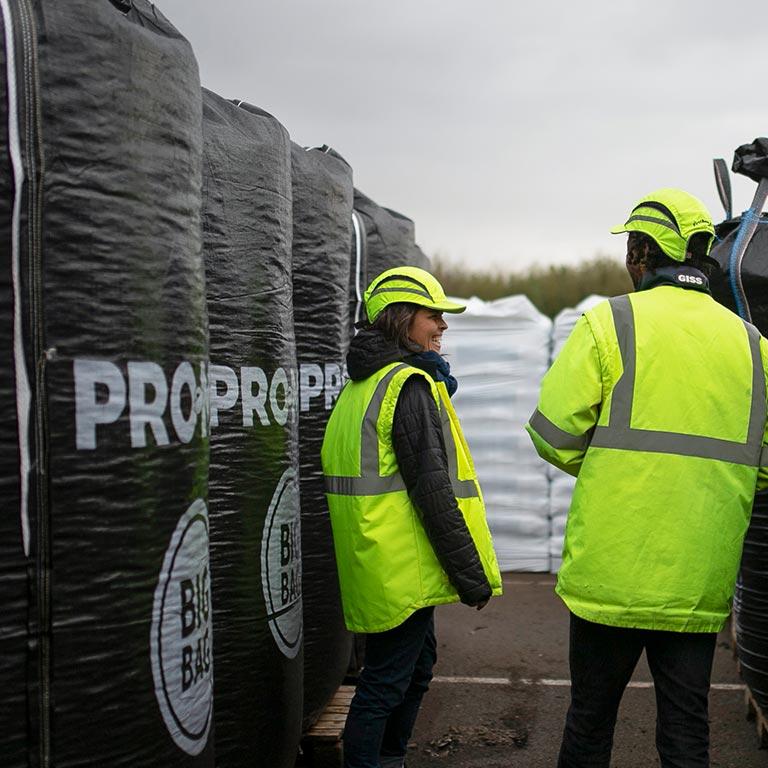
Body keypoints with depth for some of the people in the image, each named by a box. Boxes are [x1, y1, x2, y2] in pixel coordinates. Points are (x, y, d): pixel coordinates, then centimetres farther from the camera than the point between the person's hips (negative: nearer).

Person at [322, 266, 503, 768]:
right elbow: (431, 487, -22)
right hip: (403, 566, -10)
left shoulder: (364, 383, 14)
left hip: (382, 562, 10)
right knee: (387, 680, -1)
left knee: (417, 662, 22)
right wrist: (471, 574, -18)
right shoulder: (410, 384, -17)